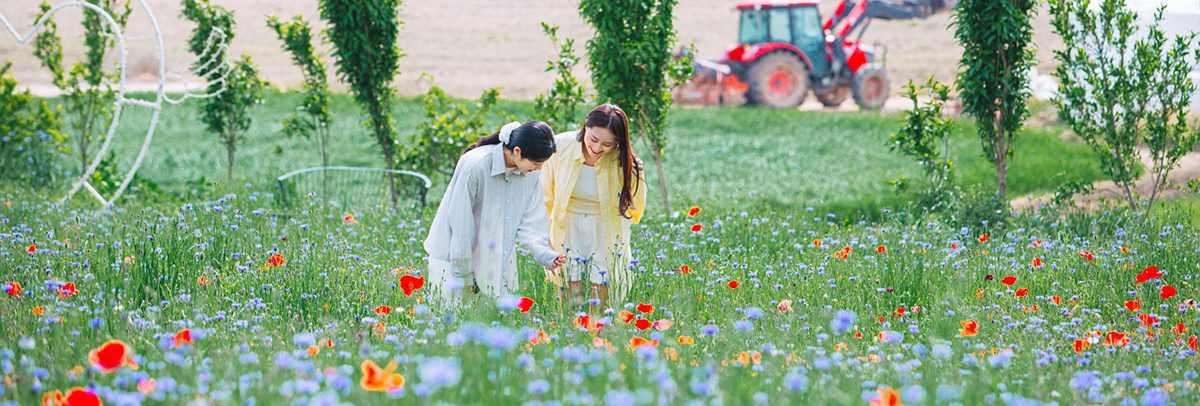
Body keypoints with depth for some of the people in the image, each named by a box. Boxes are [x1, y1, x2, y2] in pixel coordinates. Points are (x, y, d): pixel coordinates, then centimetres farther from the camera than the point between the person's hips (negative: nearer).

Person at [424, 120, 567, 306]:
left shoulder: (531, 175, -7)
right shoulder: (475, 165, -25)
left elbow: (530, 221, -3)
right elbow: (461, 222, -18)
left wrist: (545, 254, -21)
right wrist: (463, 272, -14)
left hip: (499, 258, 5)